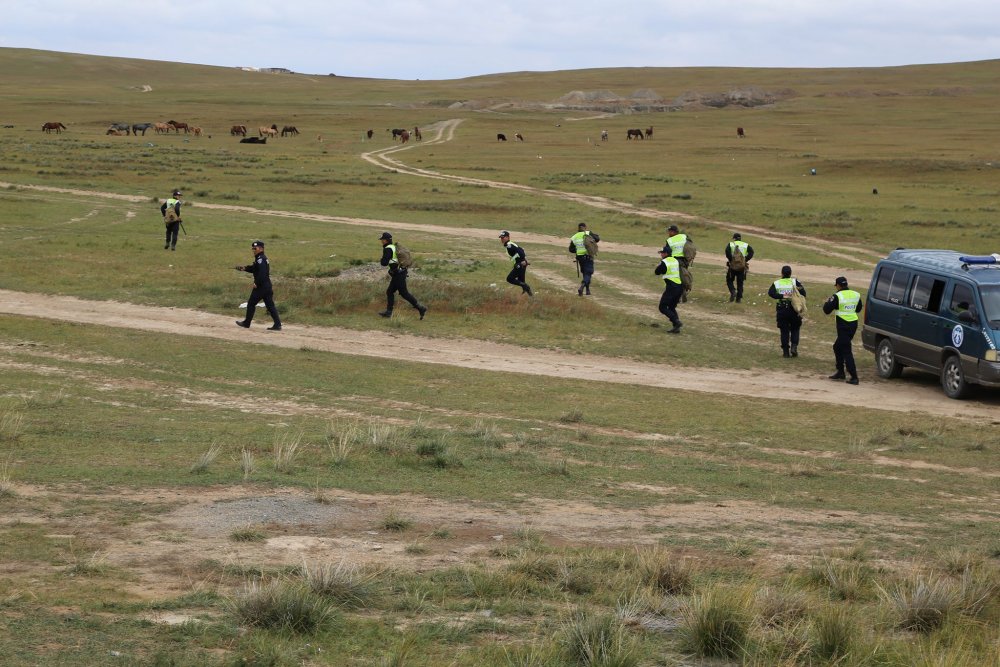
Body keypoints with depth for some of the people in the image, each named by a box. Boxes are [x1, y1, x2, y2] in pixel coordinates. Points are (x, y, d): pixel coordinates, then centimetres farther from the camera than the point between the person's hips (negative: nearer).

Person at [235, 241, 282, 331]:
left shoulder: (260, 259, -14)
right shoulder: (264, 258, 17)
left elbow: (262, 272, -26)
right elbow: (254, 269, 25)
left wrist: (257, 283, -20)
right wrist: (244, 268, 15)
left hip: (260, 286, -9)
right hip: (267, 285, 9)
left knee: (251, 303, 5)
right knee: (270, 305, 5)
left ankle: (246, 323, 15)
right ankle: (277, 324, -3)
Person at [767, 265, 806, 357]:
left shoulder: (776, 283, 2)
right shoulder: (794, 282, 0)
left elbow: (771, 293, -15)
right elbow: (803, 292, -12)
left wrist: (782, 296, -20)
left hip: (781, 310, 0)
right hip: (793, 309, 0)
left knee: (784, 331, 8)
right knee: (795, 329, 16)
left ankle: (785, 351, 8)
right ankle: (794, 346, -2)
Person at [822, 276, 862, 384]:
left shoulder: (837, 296, -13)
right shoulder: (856, 295, 8)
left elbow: (827, 310, -10)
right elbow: (858, 309, 21)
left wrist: (828, 301, 9)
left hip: (843, 326, -8)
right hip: (853, 324, 8)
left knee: (846, 351, -7)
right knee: (837, 347, 23)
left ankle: (854, 377, -12)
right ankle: (840, 372, 27)